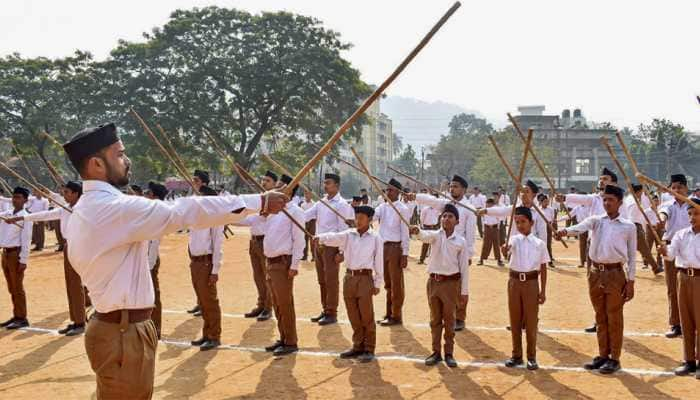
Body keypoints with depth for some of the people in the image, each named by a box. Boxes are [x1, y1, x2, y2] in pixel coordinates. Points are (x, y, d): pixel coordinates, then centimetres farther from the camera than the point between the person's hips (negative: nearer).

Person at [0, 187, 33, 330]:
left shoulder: (25, 217, -10)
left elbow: (26, 240, -14)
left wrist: (23, 260, -17)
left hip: (16, 253, -7)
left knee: (18, 287, -2)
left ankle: (22, 318, 6)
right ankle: (16, 316, 23)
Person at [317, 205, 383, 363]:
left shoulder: (375, 238, -2)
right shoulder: (348, 235, 6)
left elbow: (379, 262, 0)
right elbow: (334, 237, -12)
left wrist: (378, 284, -1)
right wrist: (319, 238, -33)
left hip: (365, 278, -4)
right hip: (349, 278, 4)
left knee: (367, 317, 1)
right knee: (354, 316, 12)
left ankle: (369, 349, 12)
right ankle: (358, 346, 24)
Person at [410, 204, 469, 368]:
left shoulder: (460, 241, -3)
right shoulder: (436, 235, -1)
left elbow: (464, 267, 0)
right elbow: (425, 236, -25)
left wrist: (464, 291, -1)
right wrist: (417, 231, -50)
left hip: (451, 282, -2)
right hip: (434, 281, 2)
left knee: (449, 319, 6)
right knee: (435, 319, 11)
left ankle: (449, 353, 18)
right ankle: (436, 352, 22)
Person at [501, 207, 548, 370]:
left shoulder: (540, 243, 0)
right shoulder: (514, 239, -1)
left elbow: (543, 268, 3)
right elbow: (507, 250, -25)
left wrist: (543, 291, 0)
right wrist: (505, 249, -50)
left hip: (531, 283, -1)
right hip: (514, 282, 1)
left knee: (531, 321, 4)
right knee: (515, 320, 9)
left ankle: (532, 357, 15)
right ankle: (516, 355, 21)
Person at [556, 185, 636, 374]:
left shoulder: (628, 227, 0)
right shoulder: (595, 220, 5)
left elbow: (632, 256, 2)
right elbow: (581, 226, -17)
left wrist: (631, 281, -2)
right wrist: (566, 230, -39)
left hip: (615, 274, -3)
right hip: (595, 273, 3)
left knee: (614, 318, 2)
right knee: (600, 317, 12)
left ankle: (614, 358, 12)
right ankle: (602, 355, 23)